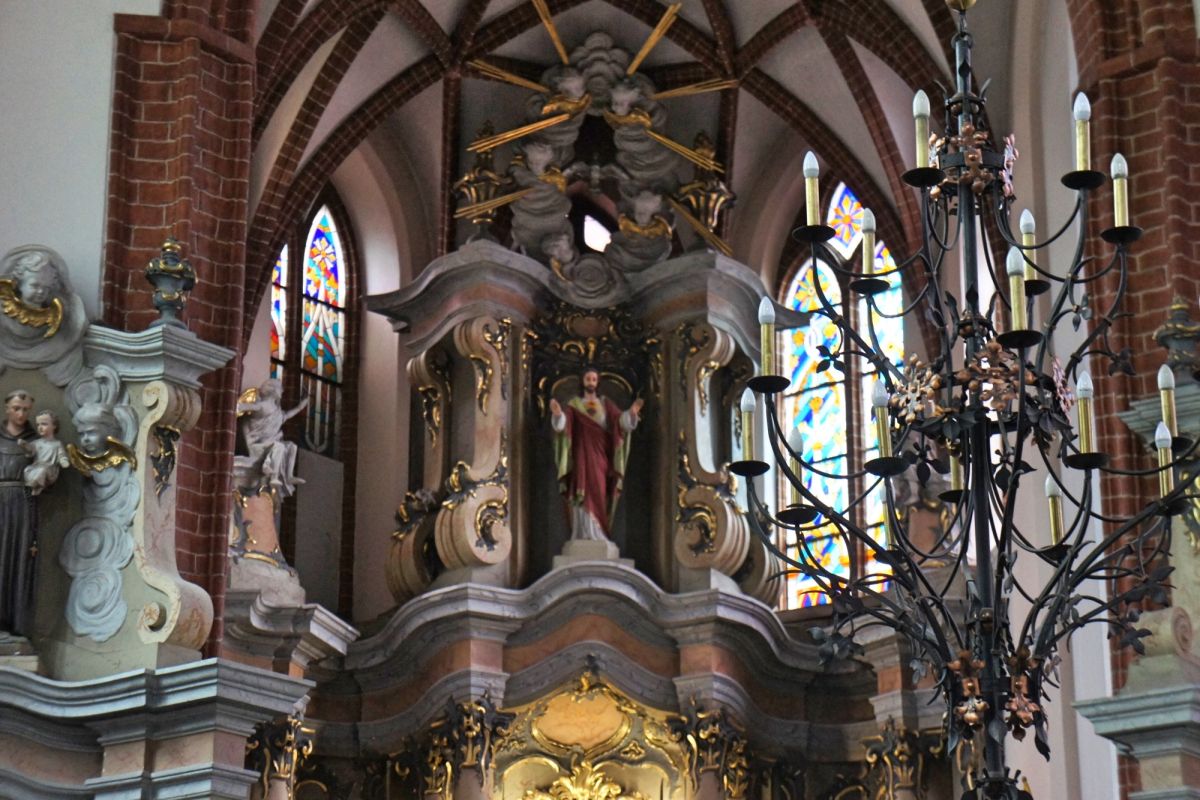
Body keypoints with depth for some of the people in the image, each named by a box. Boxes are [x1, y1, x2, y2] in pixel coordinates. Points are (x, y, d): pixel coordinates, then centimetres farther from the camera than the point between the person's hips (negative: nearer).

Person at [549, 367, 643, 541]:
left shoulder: (606, 404, 12)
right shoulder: (574, 404, 6)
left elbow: (621, 419, -3)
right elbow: (563, 422, -11)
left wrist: (631, 413, -24)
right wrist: (558, 414, -34)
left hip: (600, 454, 2)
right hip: (582, 453, -2)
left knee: (599, 491, -4)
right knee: (584, 491, -11)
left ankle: (596, 533, -1)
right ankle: (585, 533, -13)